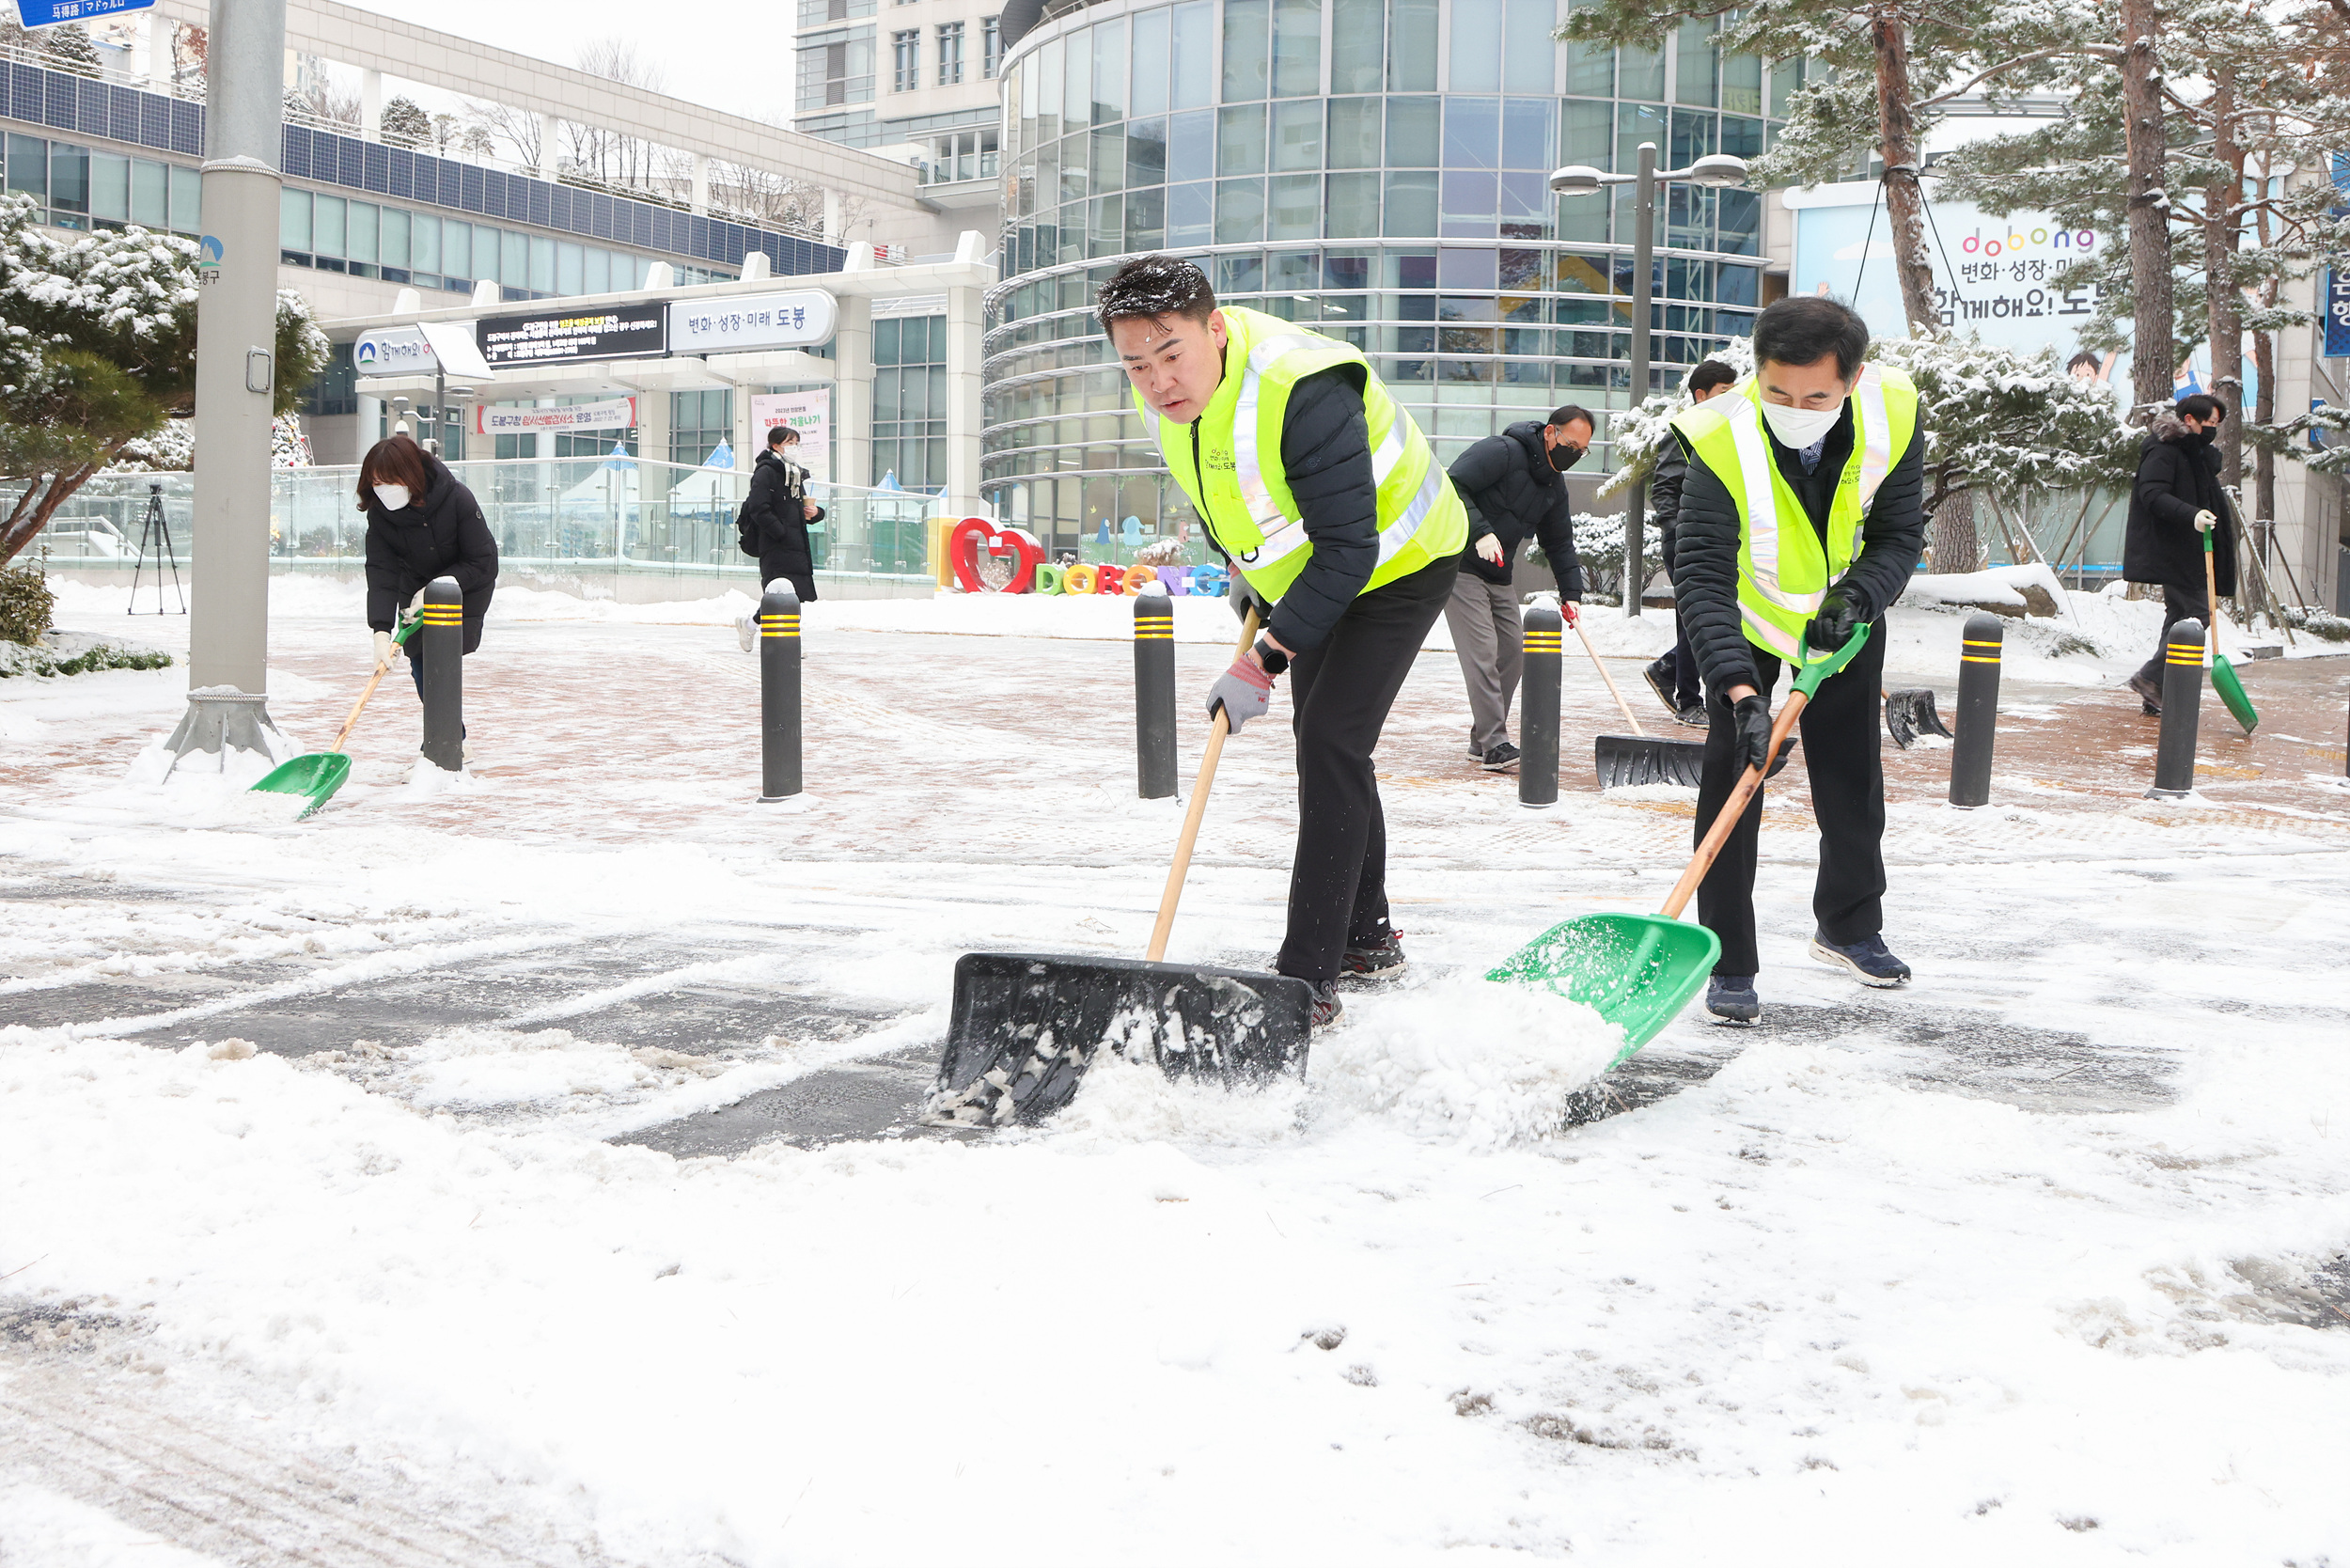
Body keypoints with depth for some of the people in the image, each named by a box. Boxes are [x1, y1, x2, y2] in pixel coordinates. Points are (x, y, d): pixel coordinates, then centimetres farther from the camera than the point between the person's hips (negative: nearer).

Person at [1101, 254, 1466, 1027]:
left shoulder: (1303, 392, -39)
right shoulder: (1166, 387, -13)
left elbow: (1348, 551, -36)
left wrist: (1264, 661, -35)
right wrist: (1242, 566, 7)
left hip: (1394, 566, -9)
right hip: (1311, 570, 9)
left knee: (1331, 743, -19)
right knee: (1322, 741, 16)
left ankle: (1309, 979, -16)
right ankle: (1367, 936, 33)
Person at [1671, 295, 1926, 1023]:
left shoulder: (1894, 416, -27)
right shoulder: (1721, 442, -37)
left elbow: (1901, 535, -14)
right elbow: (1702, 579, -38)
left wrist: (1856, 597, -33)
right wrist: (1741, 691, -48)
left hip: (1846, 611, 3)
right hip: (1748, 616, -3)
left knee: (1853, 775, 12)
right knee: (1732, 771, -12)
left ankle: (1849, 927, 34)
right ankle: (1729, 965, -3)